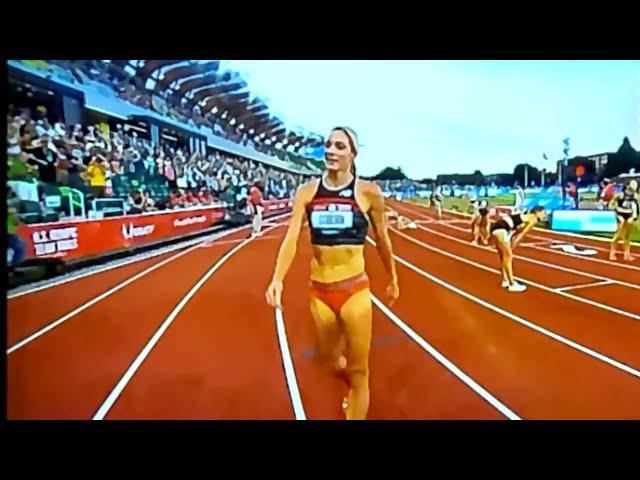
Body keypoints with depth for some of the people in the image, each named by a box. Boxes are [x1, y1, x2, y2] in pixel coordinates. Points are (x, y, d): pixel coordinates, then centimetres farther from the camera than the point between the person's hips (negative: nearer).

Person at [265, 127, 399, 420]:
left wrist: (393, 280, 13)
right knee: (327, 356, 23)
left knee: (358, 371, 7)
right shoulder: (307, 192, -3)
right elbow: (291, 238, -10)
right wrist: (277, 279, -24)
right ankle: (352, 385, 58)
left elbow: (382, 241, 4)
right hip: (320, 291, 3)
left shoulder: (368, 192, -7)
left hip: (355, 290, -3)